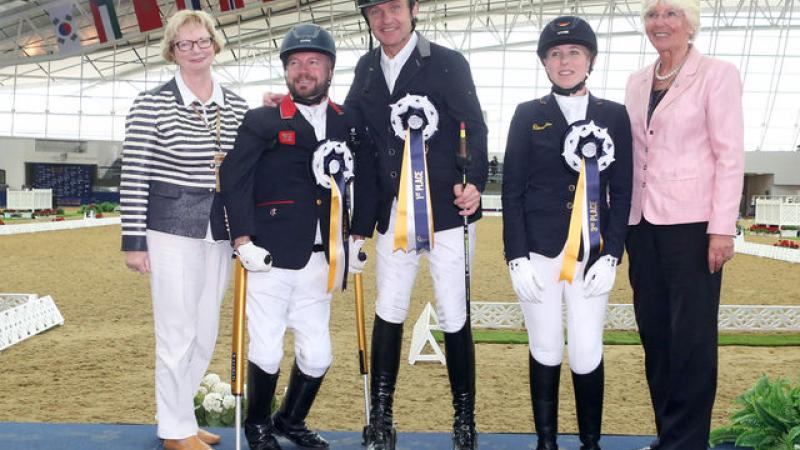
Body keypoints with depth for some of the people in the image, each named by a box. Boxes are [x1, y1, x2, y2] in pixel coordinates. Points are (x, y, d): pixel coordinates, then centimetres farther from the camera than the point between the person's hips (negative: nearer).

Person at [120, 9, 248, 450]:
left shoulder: (236, 106, 8)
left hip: (219, 231, 5)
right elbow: (133, 176, -7)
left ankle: (177, 412, 29)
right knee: (178, 332, -1)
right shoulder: (151, 104, -6)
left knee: (206, 332, 12)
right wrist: (134, 241, -9)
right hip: (172, 228, -5)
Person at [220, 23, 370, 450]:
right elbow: (234, 179, -5)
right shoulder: (261, 121, -1)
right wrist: (243, 240, -12)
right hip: (270, 256, -3)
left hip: (320, 261, 4)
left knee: (317, 356, 8)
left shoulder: (346, 124, 10)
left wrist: (356, 238, 7)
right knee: (266, 352, 1)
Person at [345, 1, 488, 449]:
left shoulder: (448, 63, -4)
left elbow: (475, 128, -6)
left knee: (454, 316, 2)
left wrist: (475, 183, -19)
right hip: (393, 213, 4)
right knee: (389, 311, 9)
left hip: (445, 209, -4)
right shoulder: (367, 68, 10)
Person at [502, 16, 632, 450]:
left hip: (590, 255, 1)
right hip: (540, 252, 0)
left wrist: (610, 256, -4)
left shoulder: (615, 116, 7)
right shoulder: (528, 115, 4)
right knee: (546, 351, 6)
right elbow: (512, 191, 2)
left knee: (587, 354, 0)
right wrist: (517, 259, -6)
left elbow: (622, 193, 6)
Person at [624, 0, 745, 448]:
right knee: (654, 330, 10)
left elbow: (730, 155, -8)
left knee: (691, 335, -1)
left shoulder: (717, 74, -4)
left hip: (691, 223, -6)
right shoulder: (637, 81, 13)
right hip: (644, 222, 6)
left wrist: (722, 230, -14)